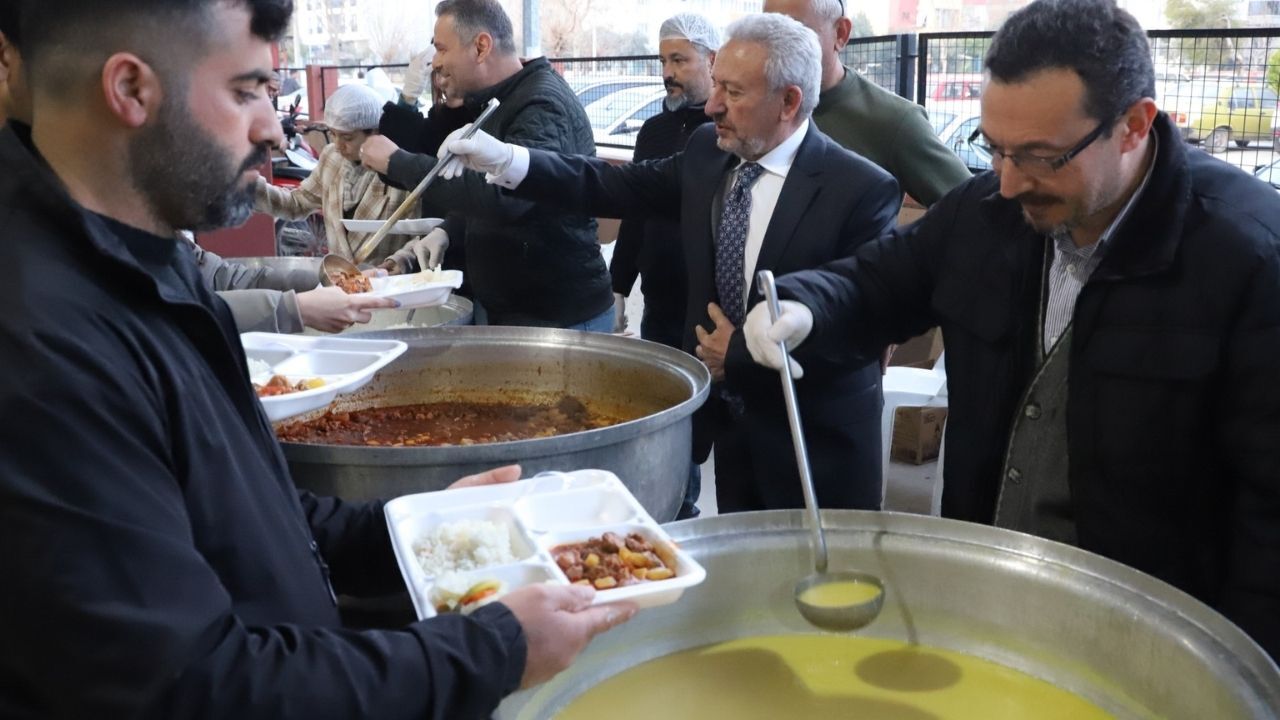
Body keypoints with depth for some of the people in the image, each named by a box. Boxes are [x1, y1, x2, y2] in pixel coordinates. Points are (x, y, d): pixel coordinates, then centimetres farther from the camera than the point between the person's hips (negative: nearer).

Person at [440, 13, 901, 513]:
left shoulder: (862, 190, -19)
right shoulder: (707, 152, -1)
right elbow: (614, 187, -2)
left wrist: (739, 355, -16)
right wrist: (505, 160, -15)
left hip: (816, 440, -5)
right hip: (732, 419, 5)